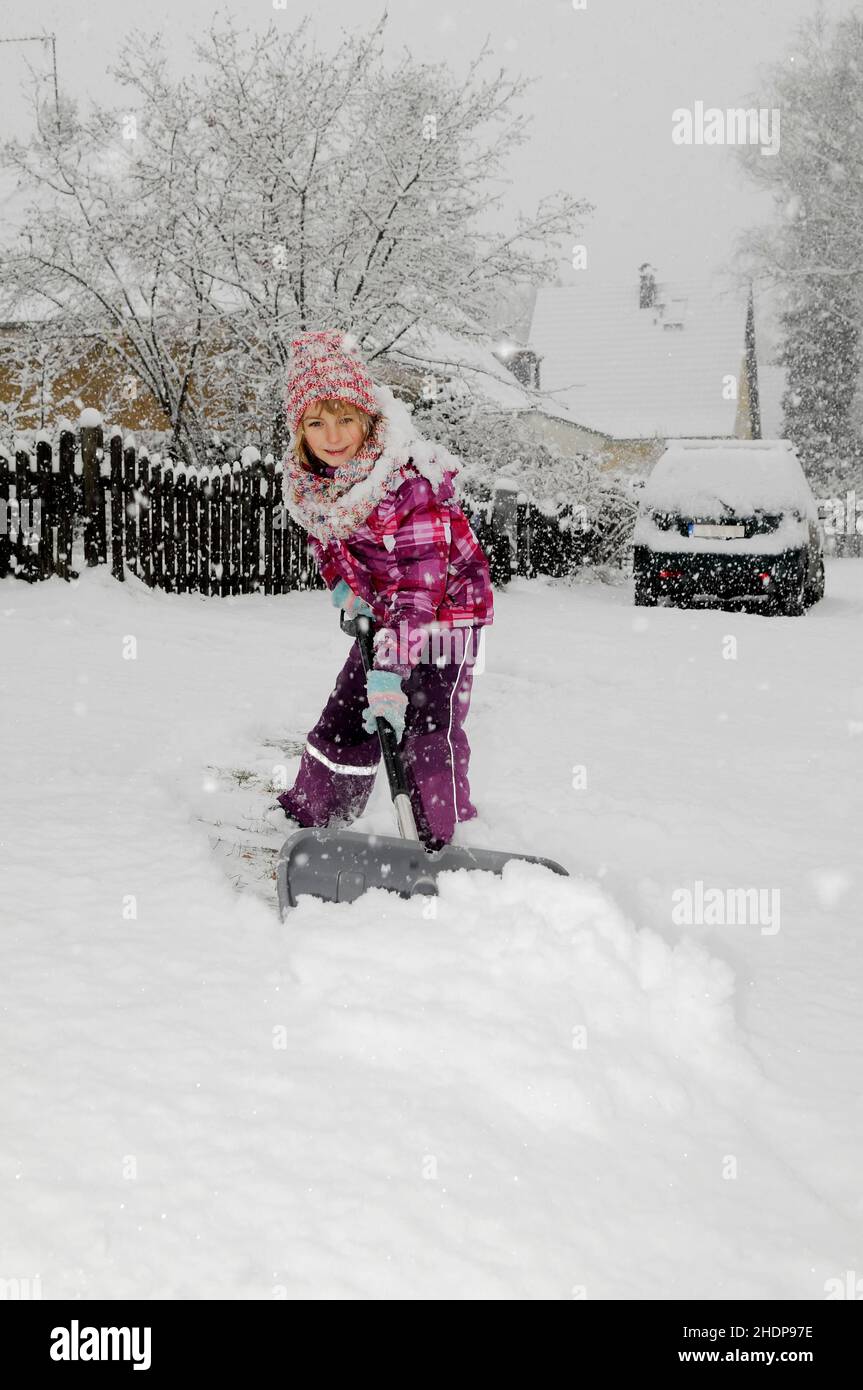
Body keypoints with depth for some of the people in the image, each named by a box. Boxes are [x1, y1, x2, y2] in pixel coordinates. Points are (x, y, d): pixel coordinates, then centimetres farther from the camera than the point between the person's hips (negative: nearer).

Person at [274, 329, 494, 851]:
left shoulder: (409, 482, -34)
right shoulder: (308, 477, -11)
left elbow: (420, 583, -39)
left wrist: (391, 669, -45)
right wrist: (342, 583, -2)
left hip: (446, 611, -7)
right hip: (382, 614, 7)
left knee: (429, 729, -17)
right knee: (345, 718, 15)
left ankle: (444, 845, -8)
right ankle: (311, 814, 32)